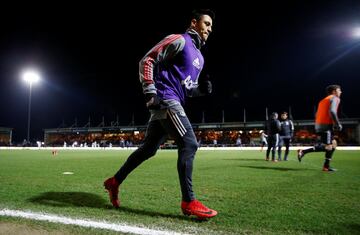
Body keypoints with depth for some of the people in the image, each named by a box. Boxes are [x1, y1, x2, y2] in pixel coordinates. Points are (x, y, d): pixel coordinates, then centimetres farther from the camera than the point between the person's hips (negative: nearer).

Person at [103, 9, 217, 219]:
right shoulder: (179, 41, -4)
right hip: (165, 100, -10)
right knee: (189, 144, -13)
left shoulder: (199, 56, 23)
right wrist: (150, 92, -19)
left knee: (148, 149, 12)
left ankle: (115, 182, 26)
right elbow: (147, 61, -10)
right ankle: (189, 202, -6)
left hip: (173, 104, 10)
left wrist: (201, 88, 3)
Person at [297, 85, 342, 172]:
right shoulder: (335, 98, -2)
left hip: (319, 125, 9)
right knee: (327, 146, -9)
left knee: (333, 144, 14)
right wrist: (338, 124, -16)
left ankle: (326, 166, 11)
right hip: (326, 125, -9)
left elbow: (317, 115, 21)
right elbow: (332, 111, -20)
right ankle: (303, 151, -18)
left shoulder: (323, 100, 24)